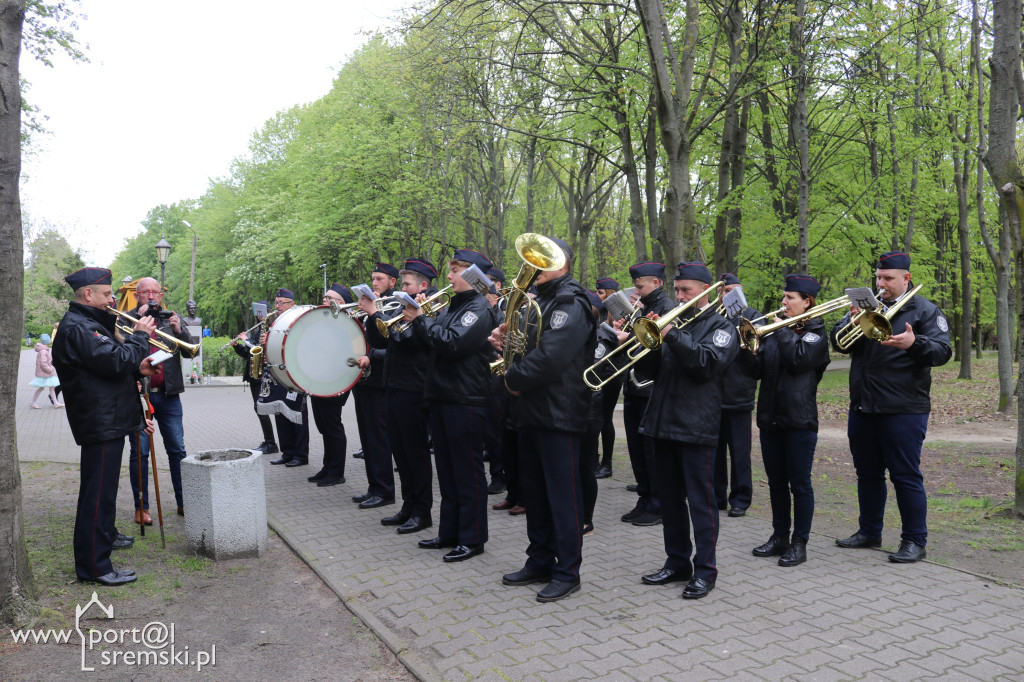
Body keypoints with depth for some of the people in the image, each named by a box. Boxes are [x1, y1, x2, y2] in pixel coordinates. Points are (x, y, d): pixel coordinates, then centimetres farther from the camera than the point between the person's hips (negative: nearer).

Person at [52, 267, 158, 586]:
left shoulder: (89, 323, 17)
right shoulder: (78, 327, -18)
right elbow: (116, 361, -28)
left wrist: (136, 369, 5)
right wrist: (140, 335, -15)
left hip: (108, 421, 11)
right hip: (100, 425, -11)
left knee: (101, 488, 27)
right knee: (98, 492, -7)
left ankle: (105, 533, 46)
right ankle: (94, 566, -2)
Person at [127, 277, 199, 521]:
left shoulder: (171, 318, 9)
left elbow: (191, 352, 3)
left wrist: (179, 330, -13)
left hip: (168, 395, 2)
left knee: (177, 450, 6)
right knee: (139, 453, 3)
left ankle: (184, 502, 15)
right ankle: (141, 507, 13)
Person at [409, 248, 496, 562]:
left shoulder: (479, 308, -11)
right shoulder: (452, 306, 17)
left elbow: (452, 343, -24)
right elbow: (432, 340, 14)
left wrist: (420, 320, -15)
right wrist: (419, 317, -1)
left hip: (466, 400, -9)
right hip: (442, 396, 9)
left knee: (468, 471, 0)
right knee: (447, 470, 15)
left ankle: (472, 538, 10)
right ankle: (449, 532, 26)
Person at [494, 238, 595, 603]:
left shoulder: (571, 305, -13)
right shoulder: (539, 302, 18)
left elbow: (550, 357, -25)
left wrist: (514, 378, -10)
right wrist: (505, 340, 1)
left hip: (559, 415, -9)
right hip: (532, 412, 9)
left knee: (562, 495, -1)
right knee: (535, 491, 16)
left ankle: (567, 572, 11)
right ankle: (540, 561, 28)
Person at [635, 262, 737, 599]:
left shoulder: (720, 326, 0)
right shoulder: (673, 322, 16)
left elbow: (708, 363, -18)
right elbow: (648, 369, 13)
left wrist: (672, 335, -23)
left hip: (696, 427, -6)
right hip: (663, 422, 6)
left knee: (700, 501, 0)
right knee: (670, 498, 13)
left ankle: (704, 570, 10)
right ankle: (677, 562, 26)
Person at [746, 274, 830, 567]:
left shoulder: (815, 334, -3)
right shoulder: (774, 331, 13)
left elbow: (798, 360, -21)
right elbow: (757, 370, 8)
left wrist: (782, 329, -14)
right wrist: (746, 348, -8)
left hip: (799, 420, -6)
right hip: (770, 418, 6)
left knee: (799, 484, 2)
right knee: (776, 482, 13)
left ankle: (800, 543, 12)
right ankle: (779, 536, 25)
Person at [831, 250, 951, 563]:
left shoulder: (925, 310, 0)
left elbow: (942, 351, -11)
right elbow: (839, 343, 6)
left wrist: (913, 343, -31)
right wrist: (852, 322, -15)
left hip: (903, 410, -5)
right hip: (862, 408, 5)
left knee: (906, 476, 0)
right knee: (868, 474, 15)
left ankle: (915, 541, 12)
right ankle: (869, 531, 28)